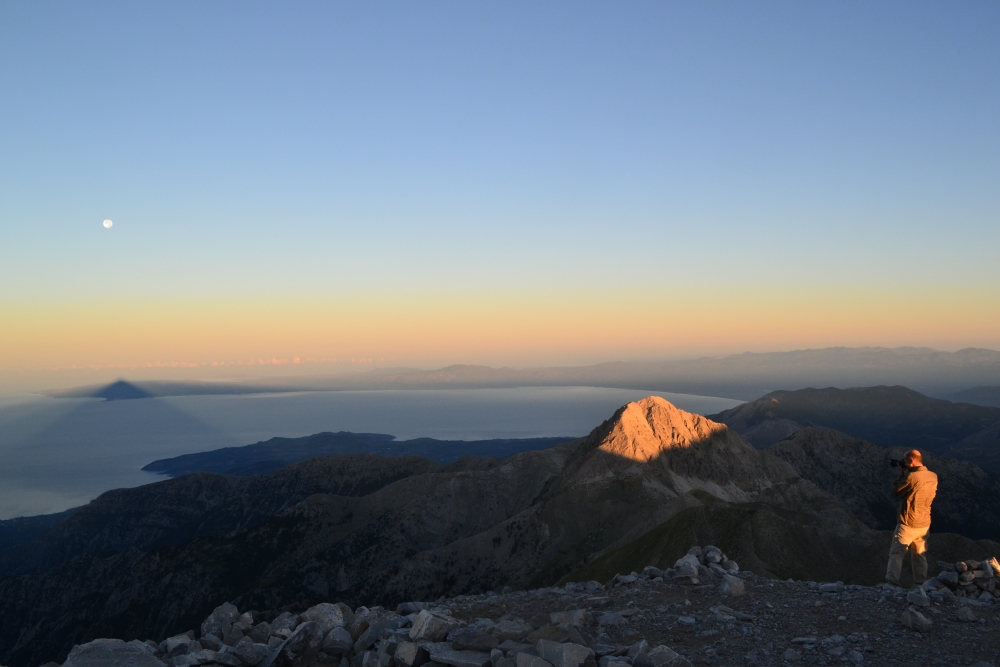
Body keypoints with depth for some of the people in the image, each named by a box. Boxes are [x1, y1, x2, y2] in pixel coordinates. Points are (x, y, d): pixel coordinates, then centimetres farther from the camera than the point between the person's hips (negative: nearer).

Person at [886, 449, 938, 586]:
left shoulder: (911, 477, -21)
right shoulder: (933, 477, 1)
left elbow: (896, 492, -9)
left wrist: (901, 475, 0)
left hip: (907, 523, -6)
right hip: (924, 524, 6)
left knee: (896, 553, 0)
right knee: (920, 556, 16)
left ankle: (892, 584, -7)